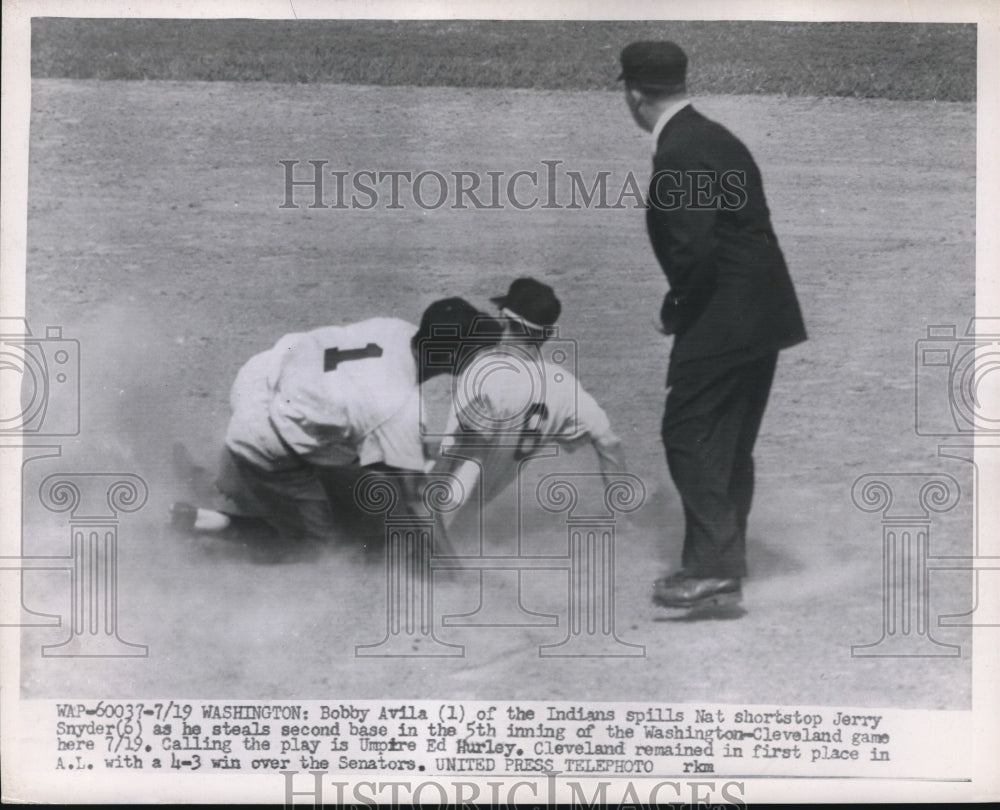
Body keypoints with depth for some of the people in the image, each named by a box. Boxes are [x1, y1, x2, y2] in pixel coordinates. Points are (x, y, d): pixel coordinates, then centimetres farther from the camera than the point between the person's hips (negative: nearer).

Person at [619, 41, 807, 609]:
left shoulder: (678, 154, -16)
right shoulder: (717, 138, 14)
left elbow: (695, 248, -24)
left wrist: (675, 308, -8)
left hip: (722, 321, -10)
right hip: (760, 314, 10)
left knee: (688, 436, -4)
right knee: (730, 445, 15)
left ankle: (711, 567, -5)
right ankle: (726, 566, 22)